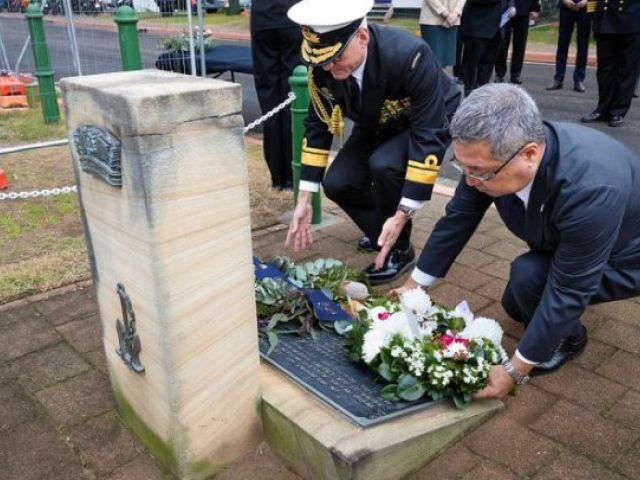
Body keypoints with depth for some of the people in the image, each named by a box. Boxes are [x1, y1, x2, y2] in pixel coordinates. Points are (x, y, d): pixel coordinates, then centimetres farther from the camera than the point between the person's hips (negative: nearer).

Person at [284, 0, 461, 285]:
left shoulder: (408, 56, -39)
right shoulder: (322, 65, -23)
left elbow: (428, 138, -35)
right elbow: (318, 125, -10)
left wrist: (401, 216, -36)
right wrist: (304, 200, -13)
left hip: (431, 123, -5)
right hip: (376, 125, 5)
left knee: (384, 165, -33)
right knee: (337, 183, -15)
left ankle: (399, 248, -7)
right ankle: (381, 232, 15)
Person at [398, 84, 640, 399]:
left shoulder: (593, 191, -44)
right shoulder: (493, 153, -26)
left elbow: (567, 291, -35)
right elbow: (457, 219, -12)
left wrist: (514, 371, -27)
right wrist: (413, 286, -4)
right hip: (560, 245, 6)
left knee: (529, 275, -26)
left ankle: (566, 339, 1)